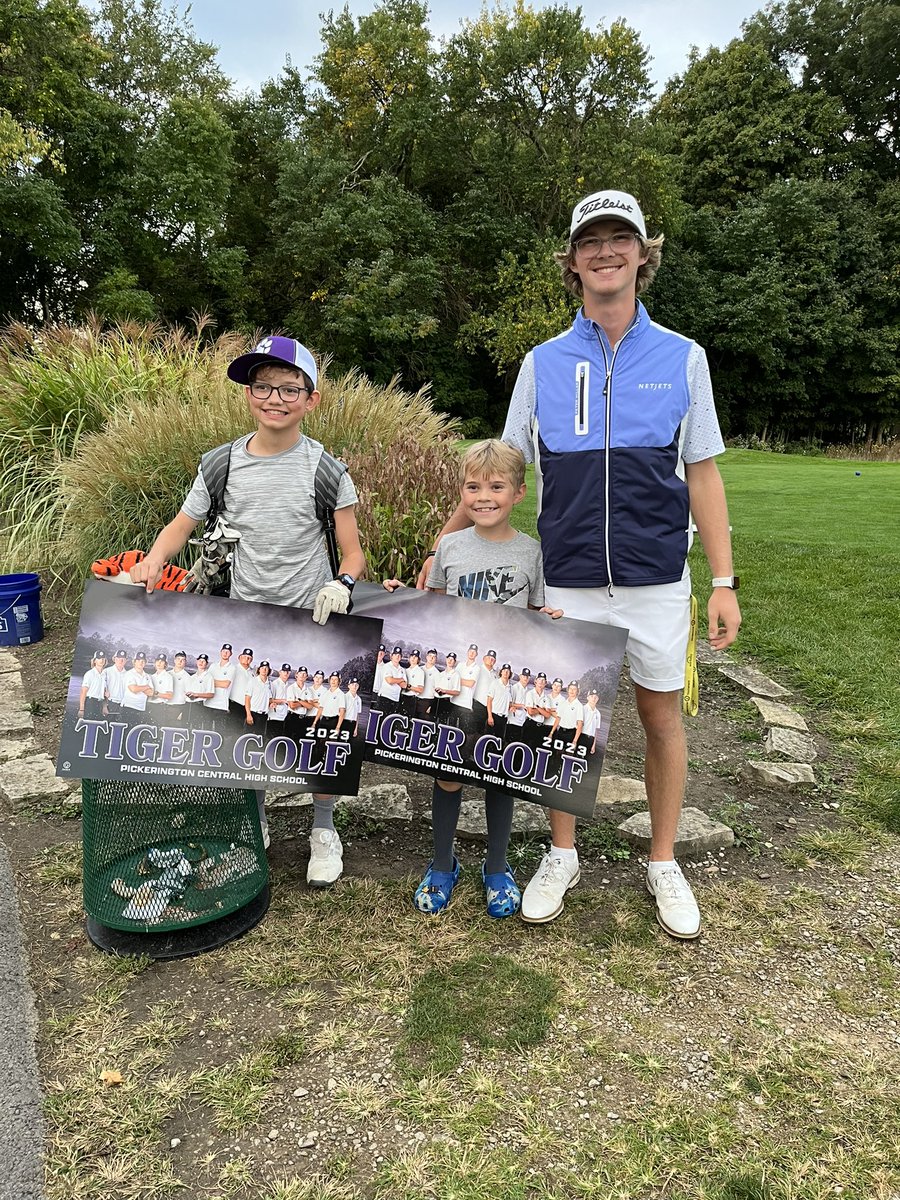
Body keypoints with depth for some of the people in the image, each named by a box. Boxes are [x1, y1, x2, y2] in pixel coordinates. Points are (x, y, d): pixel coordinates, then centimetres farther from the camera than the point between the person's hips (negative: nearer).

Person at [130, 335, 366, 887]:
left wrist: (342, 584, -27)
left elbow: (353, 552, -6)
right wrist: (154, 561, -7)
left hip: (311, 618, -2)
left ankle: (323, 828, 28)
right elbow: (184, 523, 11)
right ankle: (253, 826, 35)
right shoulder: (223, 464, -1)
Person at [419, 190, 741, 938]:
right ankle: (562, 858, 28)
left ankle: (664, 864, 28)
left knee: (662, 713, 9)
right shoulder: (543, 363, 6)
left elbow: (702, 474, 4)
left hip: (656, 577, 0)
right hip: (568, 579, 1)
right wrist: (444, 544, 3)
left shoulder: (682, 358, 4)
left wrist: (724, 581, -1)